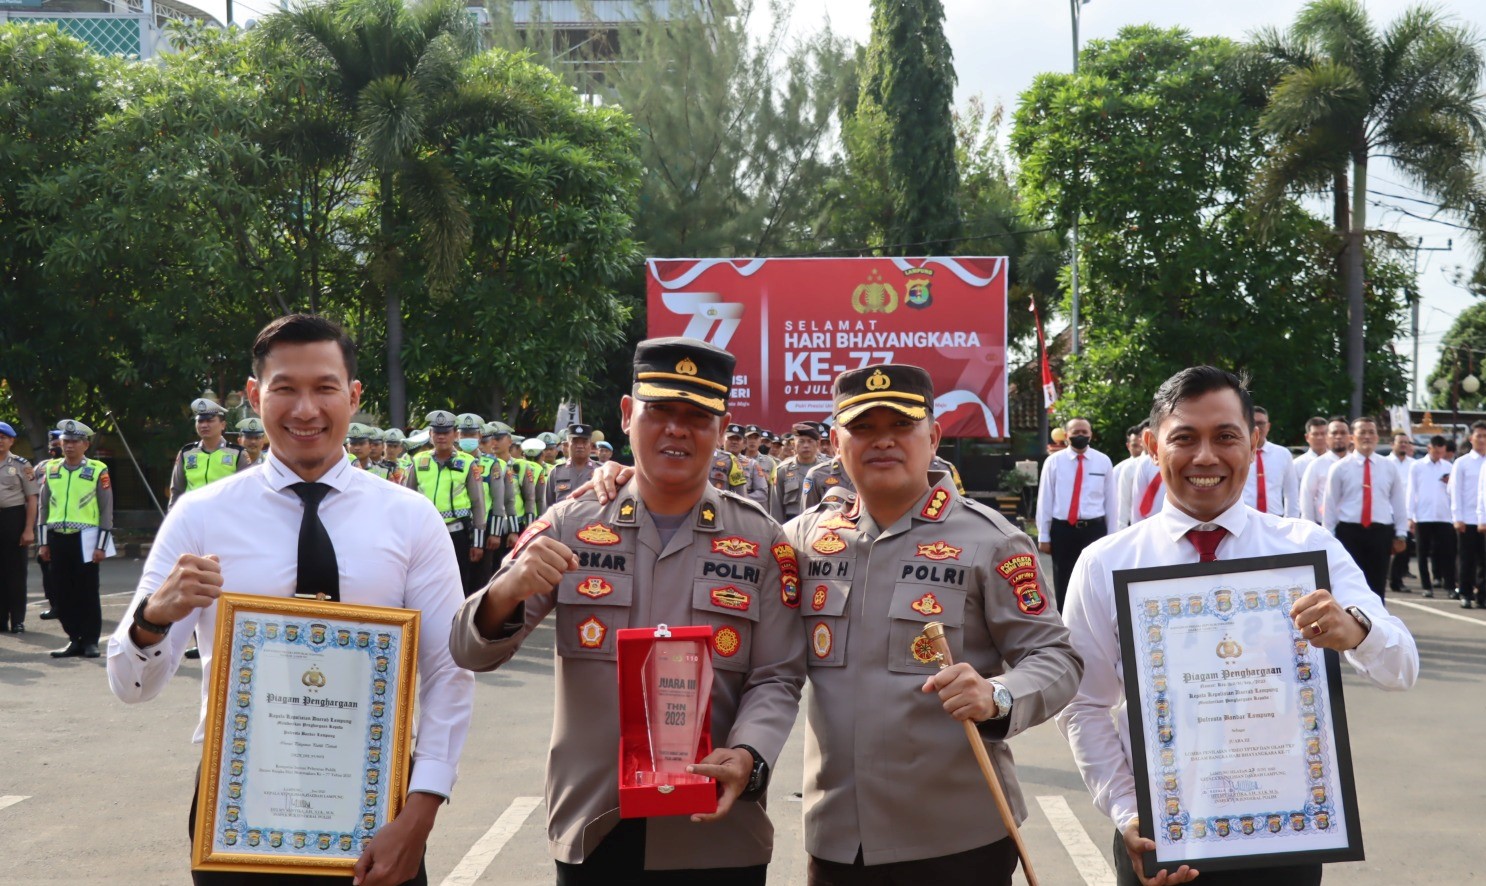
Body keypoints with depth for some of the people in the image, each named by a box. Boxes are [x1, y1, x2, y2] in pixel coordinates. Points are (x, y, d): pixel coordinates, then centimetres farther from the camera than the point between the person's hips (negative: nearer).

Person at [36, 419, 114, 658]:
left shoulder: (98, 471, -2)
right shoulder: (51, 470, 10)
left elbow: (106, 510, -3)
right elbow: (43, 508, 14)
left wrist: (101, 546, -7)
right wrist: (43, 543, 9)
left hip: (85, 540, -4)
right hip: (57, 539, 4)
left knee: (88, 592, 1)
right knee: (63, 593, 5)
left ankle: (90, 641, 8)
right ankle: (74, 639, 15)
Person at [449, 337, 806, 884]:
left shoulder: (762, 541, 1)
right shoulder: (569, 526, 1)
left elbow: (776, 679, -1)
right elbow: (472, 652, -2)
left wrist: (747, 758, -21)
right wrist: (508, 592, -24)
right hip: (591, 831, 1)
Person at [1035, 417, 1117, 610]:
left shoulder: (1103, 461, 3)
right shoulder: (1054, 461, -1)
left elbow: (1111, 500, 6)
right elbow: (1045, 499, 1)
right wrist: (1043, 536, -1)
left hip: (1094, 529, 1)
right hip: (1062, 529, 0)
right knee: (1063, 584, 8)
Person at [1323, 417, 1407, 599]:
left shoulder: (1389, 467, 8)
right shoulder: (1339, 468, 1)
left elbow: (1398, 502, 10)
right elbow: (1330, 504, 0)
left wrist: (1401, 535, 6)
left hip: (1381, 532, 2)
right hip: (1349, 532, -2)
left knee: (1377, 587, 7)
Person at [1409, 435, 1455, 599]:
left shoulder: (1448, 466, 10)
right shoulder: (1416, 466, 3)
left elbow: (1452, 492, 12)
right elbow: (1412, 491, 1)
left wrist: (1450, 483, -10)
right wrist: (1410, 516, -3)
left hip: (1444, 517, 1)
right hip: (1422, 517, -1)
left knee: (1447, 553, -4)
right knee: (1424, 554, 4)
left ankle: (1450, 586, -2)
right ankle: (1427, 586, 11)